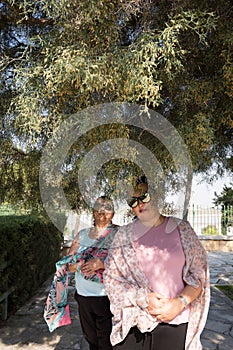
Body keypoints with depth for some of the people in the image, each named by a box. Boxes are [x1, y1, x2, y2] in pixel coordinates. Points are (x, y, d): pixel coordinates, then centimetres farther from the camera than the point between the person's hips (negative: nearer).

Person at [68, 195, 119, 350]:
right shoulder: (82, 234, 7)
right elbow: (68, 263, 7)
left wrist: (101, 264, -22)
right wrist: (82, 263, -12)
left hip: (106, 296, -4)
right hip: (83, 294, 5)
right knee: (90, 337, 22)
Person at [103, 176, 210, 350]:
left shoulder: (182, 229, -1)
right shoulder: (124, 235, 1)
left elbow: (199, 274, 2)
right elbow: (111, 278, -1)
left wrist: (179, 303, -12)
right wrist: (144, 299, -12)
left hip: (175, 321, 0)